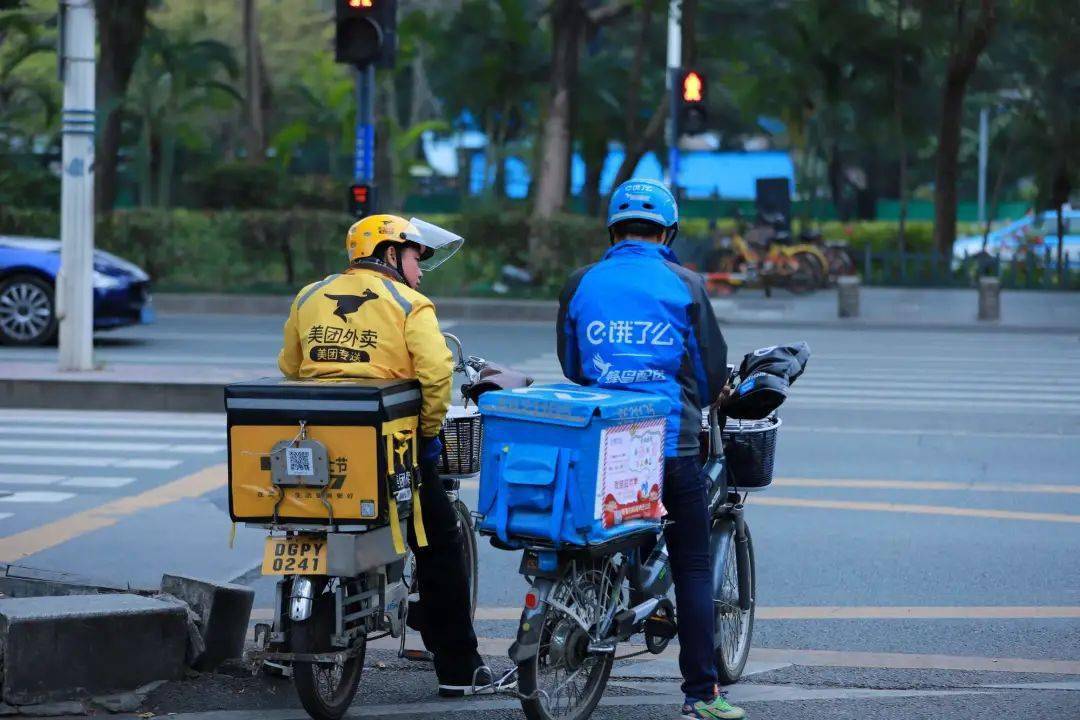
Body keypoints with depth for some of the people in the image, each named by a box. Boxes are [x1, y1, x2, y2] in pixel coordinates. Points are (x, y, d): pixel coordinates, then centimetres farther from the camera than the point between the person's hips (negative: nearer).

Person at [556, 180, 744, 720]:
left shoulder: (581, 285, 3)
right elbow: (712, 368, 2)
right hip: (669, 442, -2)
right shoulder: (684, 285, -3)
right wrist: (703, 399, 25)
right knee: (692, 568, 3)